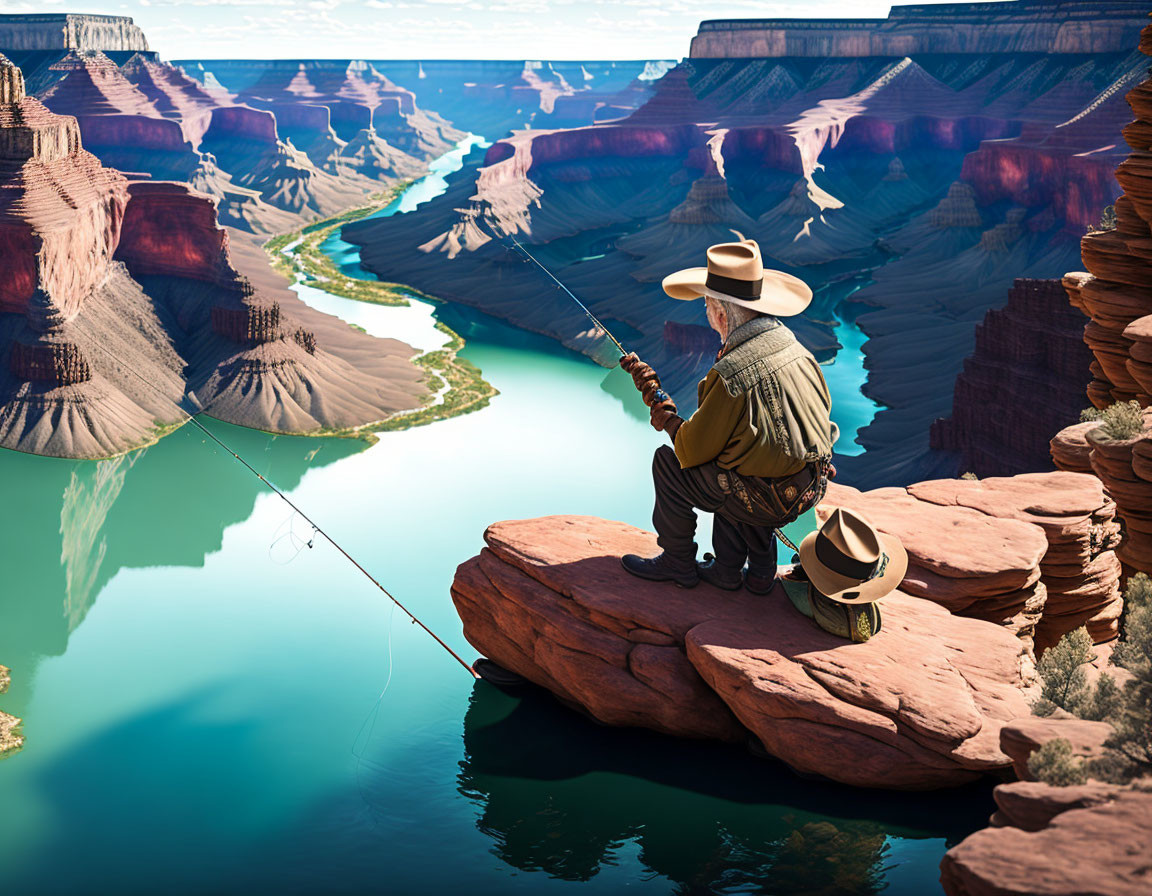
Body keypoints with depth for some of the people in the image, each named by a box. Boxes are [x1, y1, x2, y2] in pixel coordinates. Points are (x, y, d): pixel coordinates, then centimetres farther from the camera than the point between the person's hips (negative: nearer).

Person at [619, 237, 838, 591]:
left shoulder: (730, 375, -24)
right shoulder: (794, 346, -1)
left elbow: (693, 451, -15)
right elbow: (822, 407, 15)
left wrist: (665, 415, 6)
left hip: (768, 499, -7)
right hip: (811, 488, 8)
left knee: (668, 462, 8)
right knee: (725, 471, 31)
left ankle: (678, 563, 23)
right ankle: (728, 570, 30)